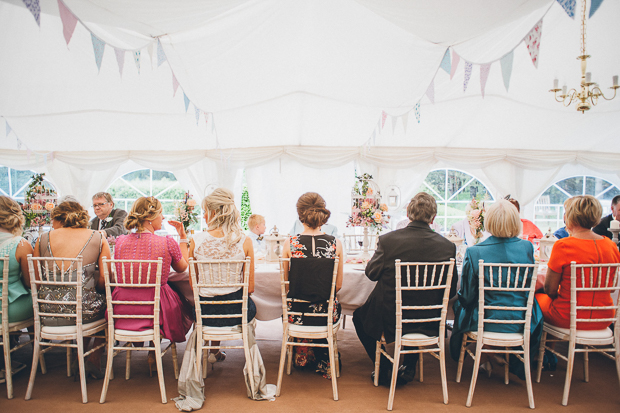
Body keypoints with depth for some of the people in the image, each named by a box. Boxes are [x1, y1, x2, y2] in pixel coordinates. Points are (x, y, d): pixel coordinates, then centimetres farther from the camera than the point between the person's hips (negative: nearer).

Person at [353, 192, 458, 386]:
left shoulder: (388, 240, -18)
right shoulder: (447, 246, -11)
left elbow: (371, 272, -2)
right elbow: (451, 291, -1)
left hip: (389, 321, -3)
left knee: (359, 315, 28)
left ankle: (386, 370, 25)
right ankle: (408, 369, 39)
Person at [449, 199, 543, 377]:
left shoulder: (474, 252, -18)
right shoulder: (527, 247, -9)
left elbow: (466, 296, -10)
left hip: (484, 322, -2)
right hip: (521, 323, 3)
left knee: (458, 303, 28)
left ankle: (485, 358, 37)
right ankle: (516, 362, 46)